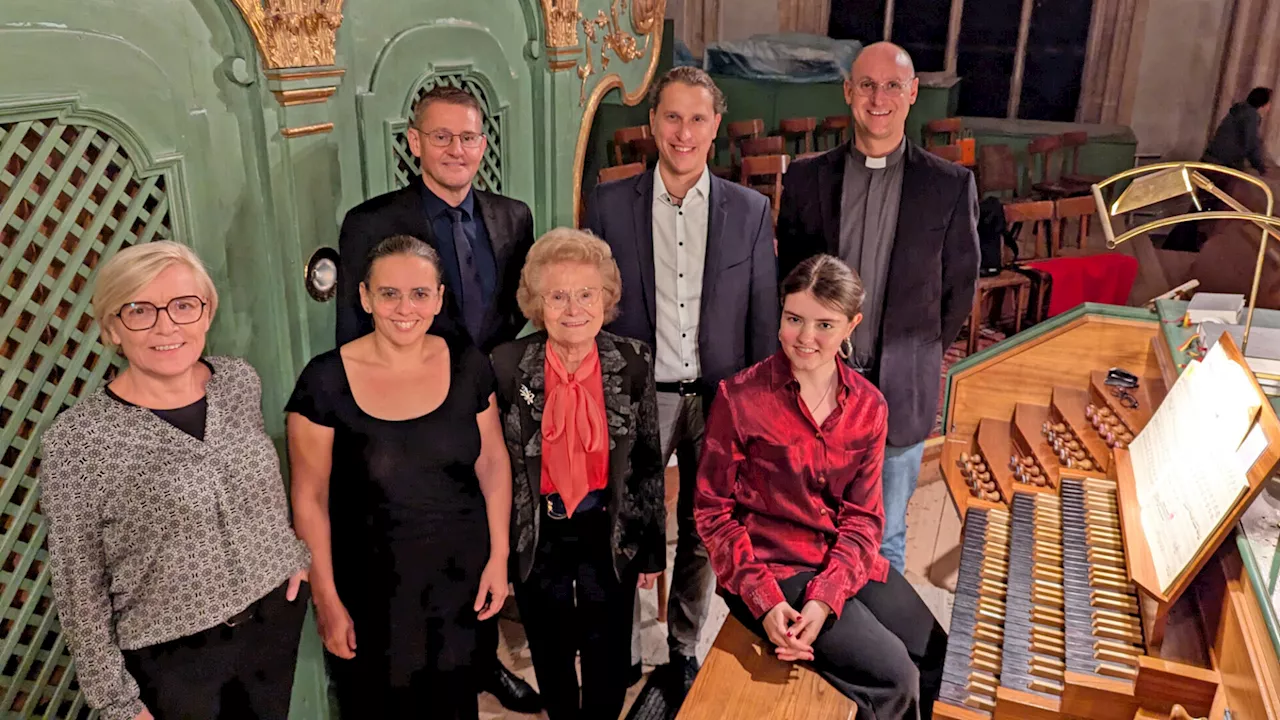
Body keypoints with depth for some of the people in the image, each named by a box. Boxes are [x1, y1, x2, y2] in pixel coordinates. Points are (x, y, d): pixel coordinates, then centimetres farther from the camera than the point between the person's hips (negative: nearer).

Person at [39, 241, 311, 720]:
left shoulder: (241, 381, -7)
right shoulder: (75, 440, -20)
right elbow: (78, 585, -11)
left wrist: (293, 552, 6)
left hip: (277, 614, 4)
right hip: (171, 659, -4)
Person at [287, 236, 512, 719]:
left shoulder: (468, 365, -6)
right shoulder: (325, 380, -14)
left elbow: (492, 462, 3)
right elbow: (310, 497, -8)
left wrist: (498, 557, 1)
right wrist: (327, 600, -6)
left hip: (461, 574, 3)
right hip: (370, 587, -2)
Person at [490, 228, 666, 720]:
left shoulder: (633, 362, -11)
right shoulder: (508, 365, -14)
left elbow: (649, 462, -2)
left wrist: (652, 546, 1)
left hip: (610, 534, 0)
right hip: (536, 536, 0)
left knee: (609, 660, 16)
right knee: (551, 655, 20)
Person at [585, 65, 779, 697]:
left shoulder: (750, 211, 0)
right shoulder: (609, 204, -2)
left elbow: (763, 320, 2)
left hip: (719, 401, 1)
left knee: (703, 537, 15)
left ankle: (683, 651, 36)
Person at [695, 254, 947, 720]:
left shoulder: (868, 407, 0)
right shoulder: (741, 398, -13)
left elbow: (863, 515, -2)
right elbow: (713, 510, -8)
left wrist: (824, 598, -18)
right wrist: (764, 600, -19)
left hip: (844, 562, 5)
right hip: (771, 565, -5)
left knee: (939, 663, -4)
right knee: (892, 674, -18)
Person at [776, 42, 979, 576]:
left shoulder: (950, 186, -3)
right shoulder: (805, 179, 0)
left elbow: (960, 286, 6)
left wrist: (920, 355, 10)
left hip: (900, 391, -1)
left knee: (885, 540, 14)